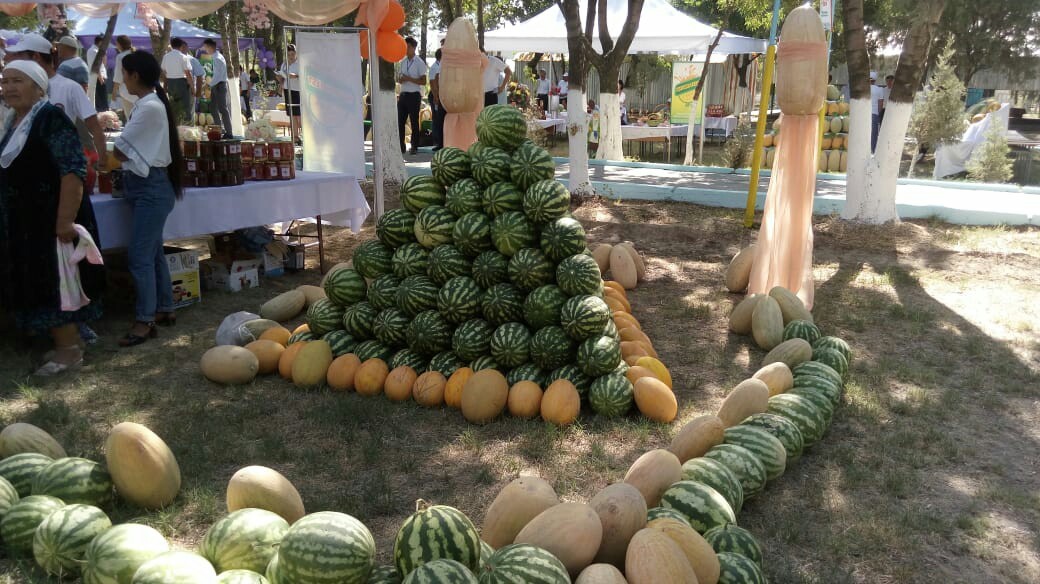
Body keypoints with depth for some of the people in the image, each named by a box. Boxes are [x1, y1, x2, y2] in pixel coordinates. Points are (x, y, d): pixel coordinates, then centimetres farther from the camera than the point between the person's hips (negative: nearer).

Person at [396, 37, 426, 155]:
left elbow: (423, 81, -8)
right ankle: (401, 146, 8)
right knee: (400, 121, 2)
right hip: (403, 94, 6)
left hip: (414, 95, -6)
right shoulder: (403, 62, 14)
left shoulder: (419, 63, -4)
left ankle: (414, 147, 5)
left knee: (414, 122, 0)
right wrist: (400, 79, -4)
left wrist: (409, 79, -17)